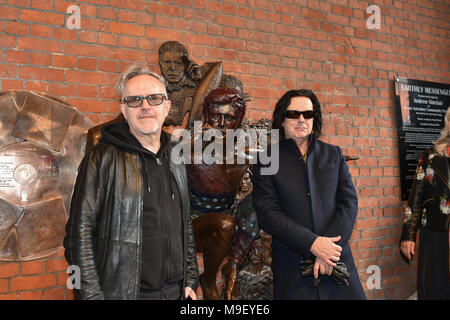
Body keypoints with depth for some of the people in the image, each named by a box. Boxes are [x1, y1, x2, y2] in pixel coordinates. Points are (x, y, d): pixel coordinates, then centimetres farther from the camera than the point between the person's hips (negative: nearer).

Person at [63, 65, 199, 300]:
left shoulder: (175, 160, 8)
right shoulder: (103, 158, -9)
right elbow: (80, 233, -12)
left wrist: (190, 281, 10)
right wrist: (92, 296, -16)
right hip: (122, 293, -5)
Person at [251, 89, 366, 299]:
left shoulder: (333, 154, 11)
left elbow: (349, 201, 2)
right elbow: (267, 213, -8)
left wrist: (330, 247, -11)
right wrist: (312, 244, -17)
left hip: (337, 259, 3)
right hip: (292, 266, -2)